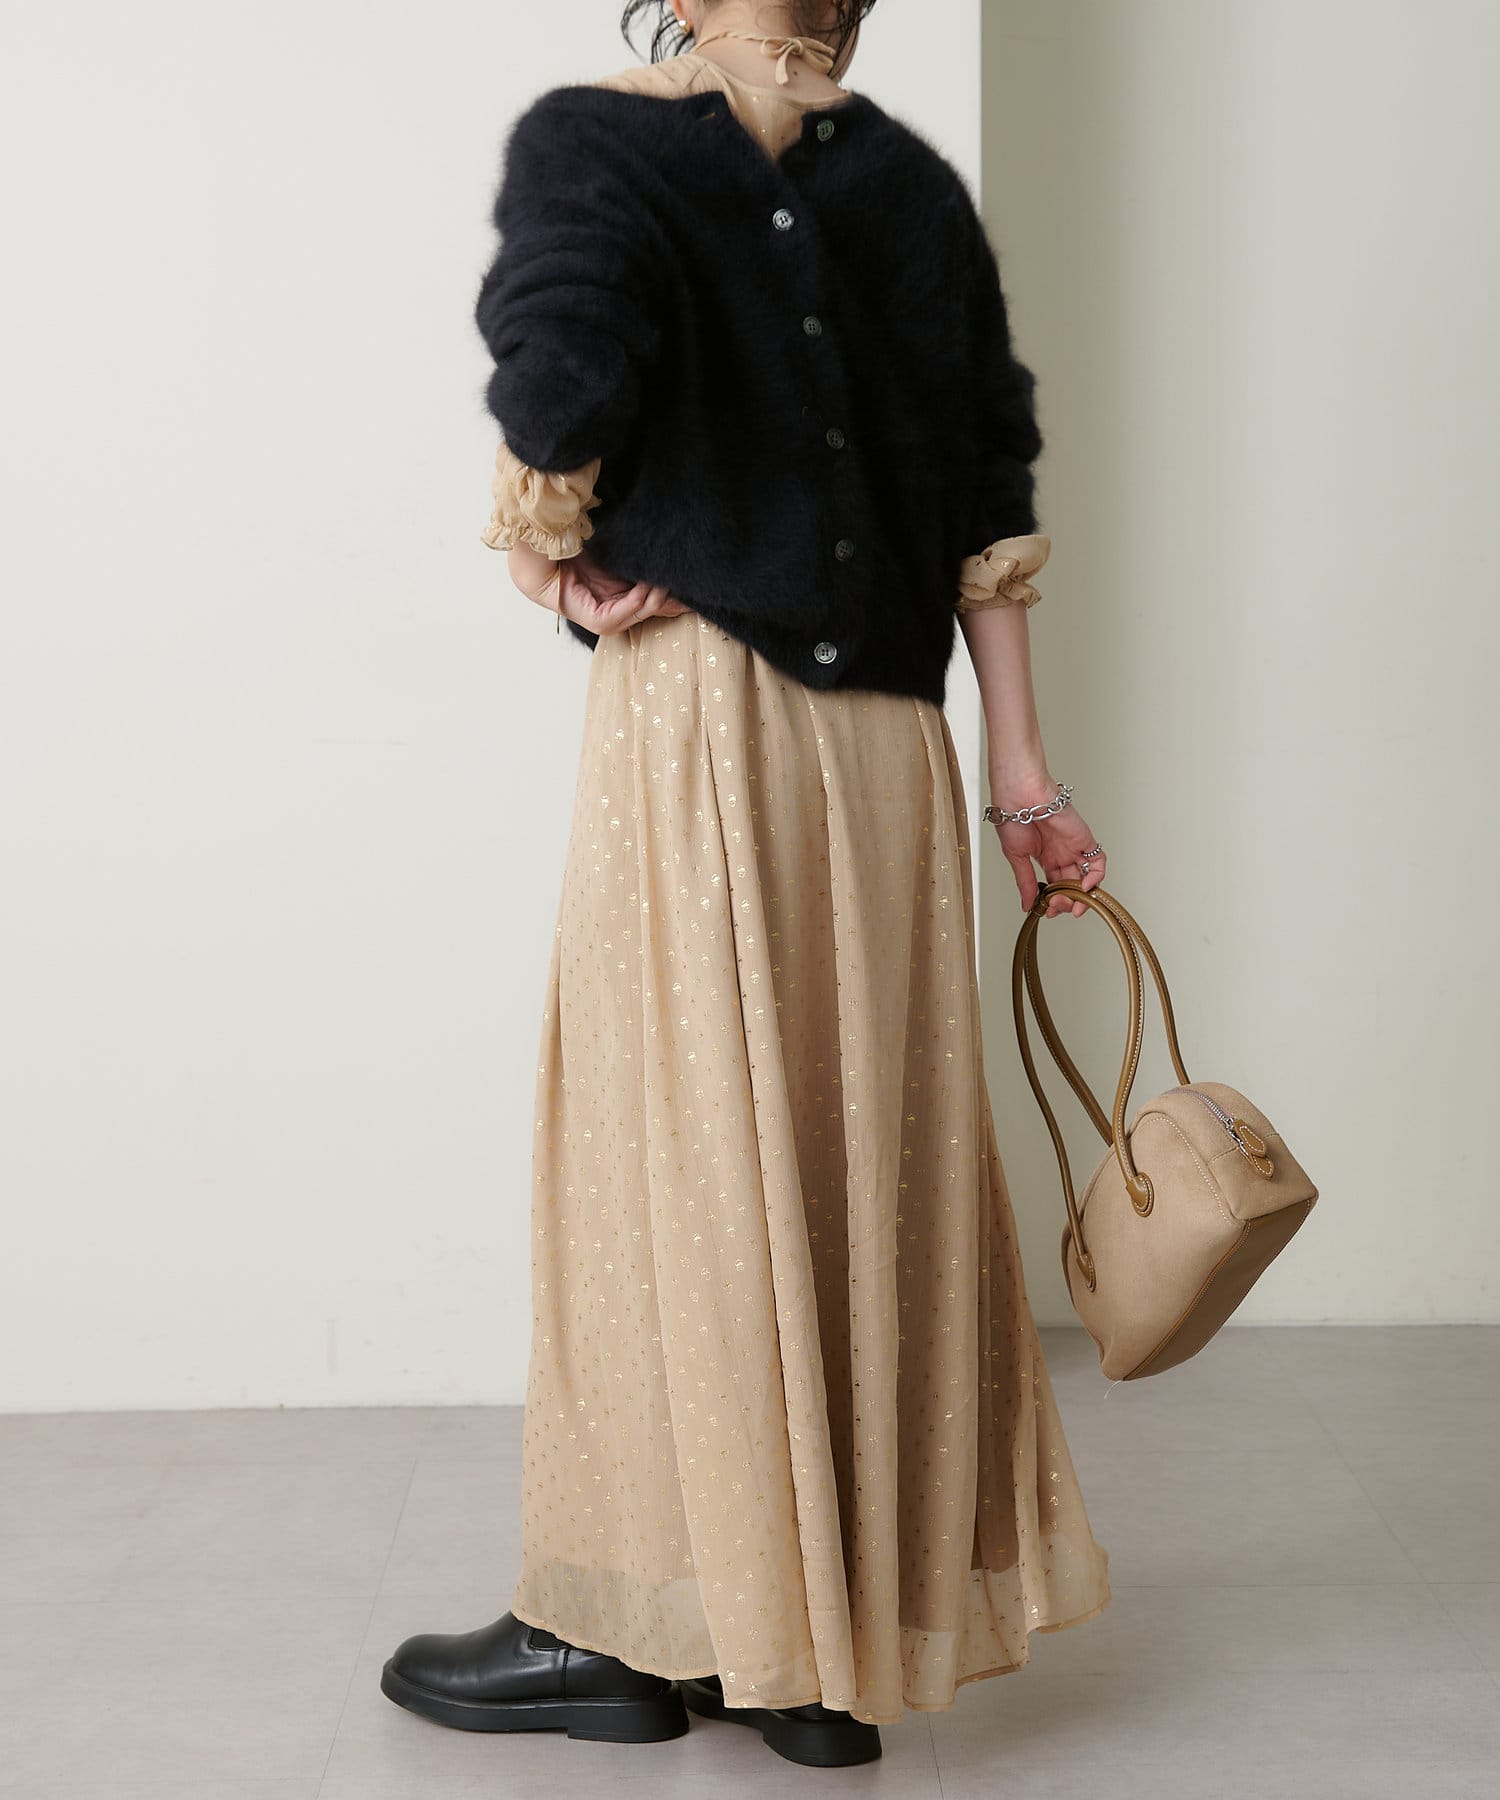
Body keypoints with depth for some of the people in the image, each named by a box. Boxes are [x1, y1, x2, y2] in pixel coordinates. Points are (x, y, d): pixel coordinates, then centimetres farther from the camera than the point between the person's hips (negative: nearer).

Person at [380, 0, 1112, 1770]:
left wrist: (548, 541, -2)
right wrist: (1020, 772, 12)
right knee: (870, 1165, 10)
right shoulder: (904, 176, 12)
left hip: (700, 711, -5)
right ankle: (843, 1646, 21)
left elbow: (564, 369, -22)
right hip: (891, 750, 5)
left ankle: (628, 1626, 14)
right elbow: (983, 490, 10)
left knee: (676, 1152, 3)